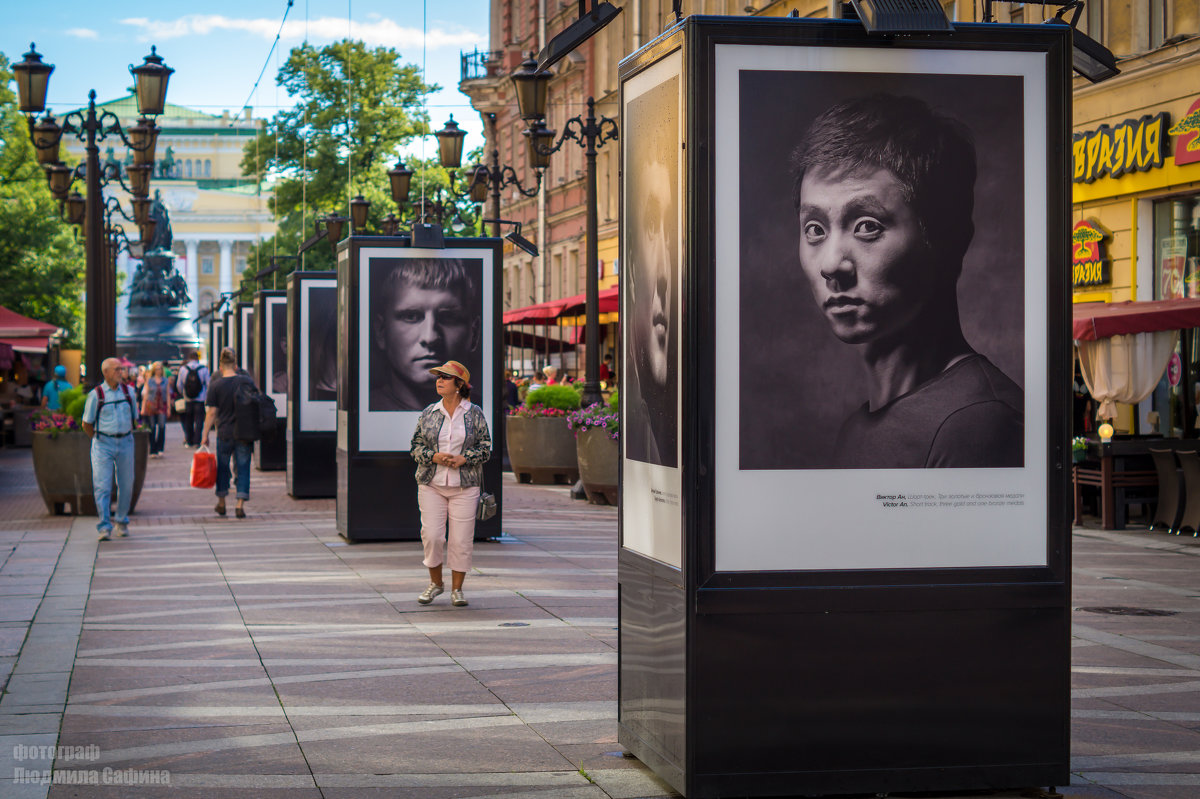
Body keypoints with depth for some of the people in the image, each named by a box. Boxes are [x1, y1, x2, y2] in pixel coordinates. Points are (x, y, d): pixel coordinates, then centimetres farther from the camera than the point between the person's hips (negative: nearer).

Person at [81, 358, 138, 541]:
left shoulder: (128, 391, 6)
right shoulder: (96, 395, -5)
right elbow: (87, 424, 3)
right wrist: (99, 439, 5)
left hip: (125, 443, 3)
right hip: (103, 445, -3)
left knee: (126, 485, 8)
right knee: (102, 486, -10)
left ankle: (122, 522, 26)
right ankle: (105, 527, -10)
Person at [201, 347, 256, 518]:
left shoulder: (216, 385, -6)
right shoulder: (247, 381, -2)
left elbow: (211, 413, -6)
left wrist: (205, 435, 2)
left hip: (225, 433, 0)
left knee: (222, 467, 15)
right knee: (243, 468, 5)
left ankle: (221, 503, 25)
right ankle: (240, 504, -3)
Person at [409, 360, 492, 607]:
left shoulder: (475, 414, 2)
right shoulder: (428, 413, 6)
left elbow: (485, 448, 2)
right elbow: (415, 447, 8)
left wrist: (463, 459, -15)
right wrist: (434, 457, -12)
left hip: (465, 486, -1)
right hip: (431, 485, 1)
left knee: (461, 538, -2)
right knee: (431, 535, -4)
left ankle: (457, 589, 10)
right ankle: (435, 582, 17)